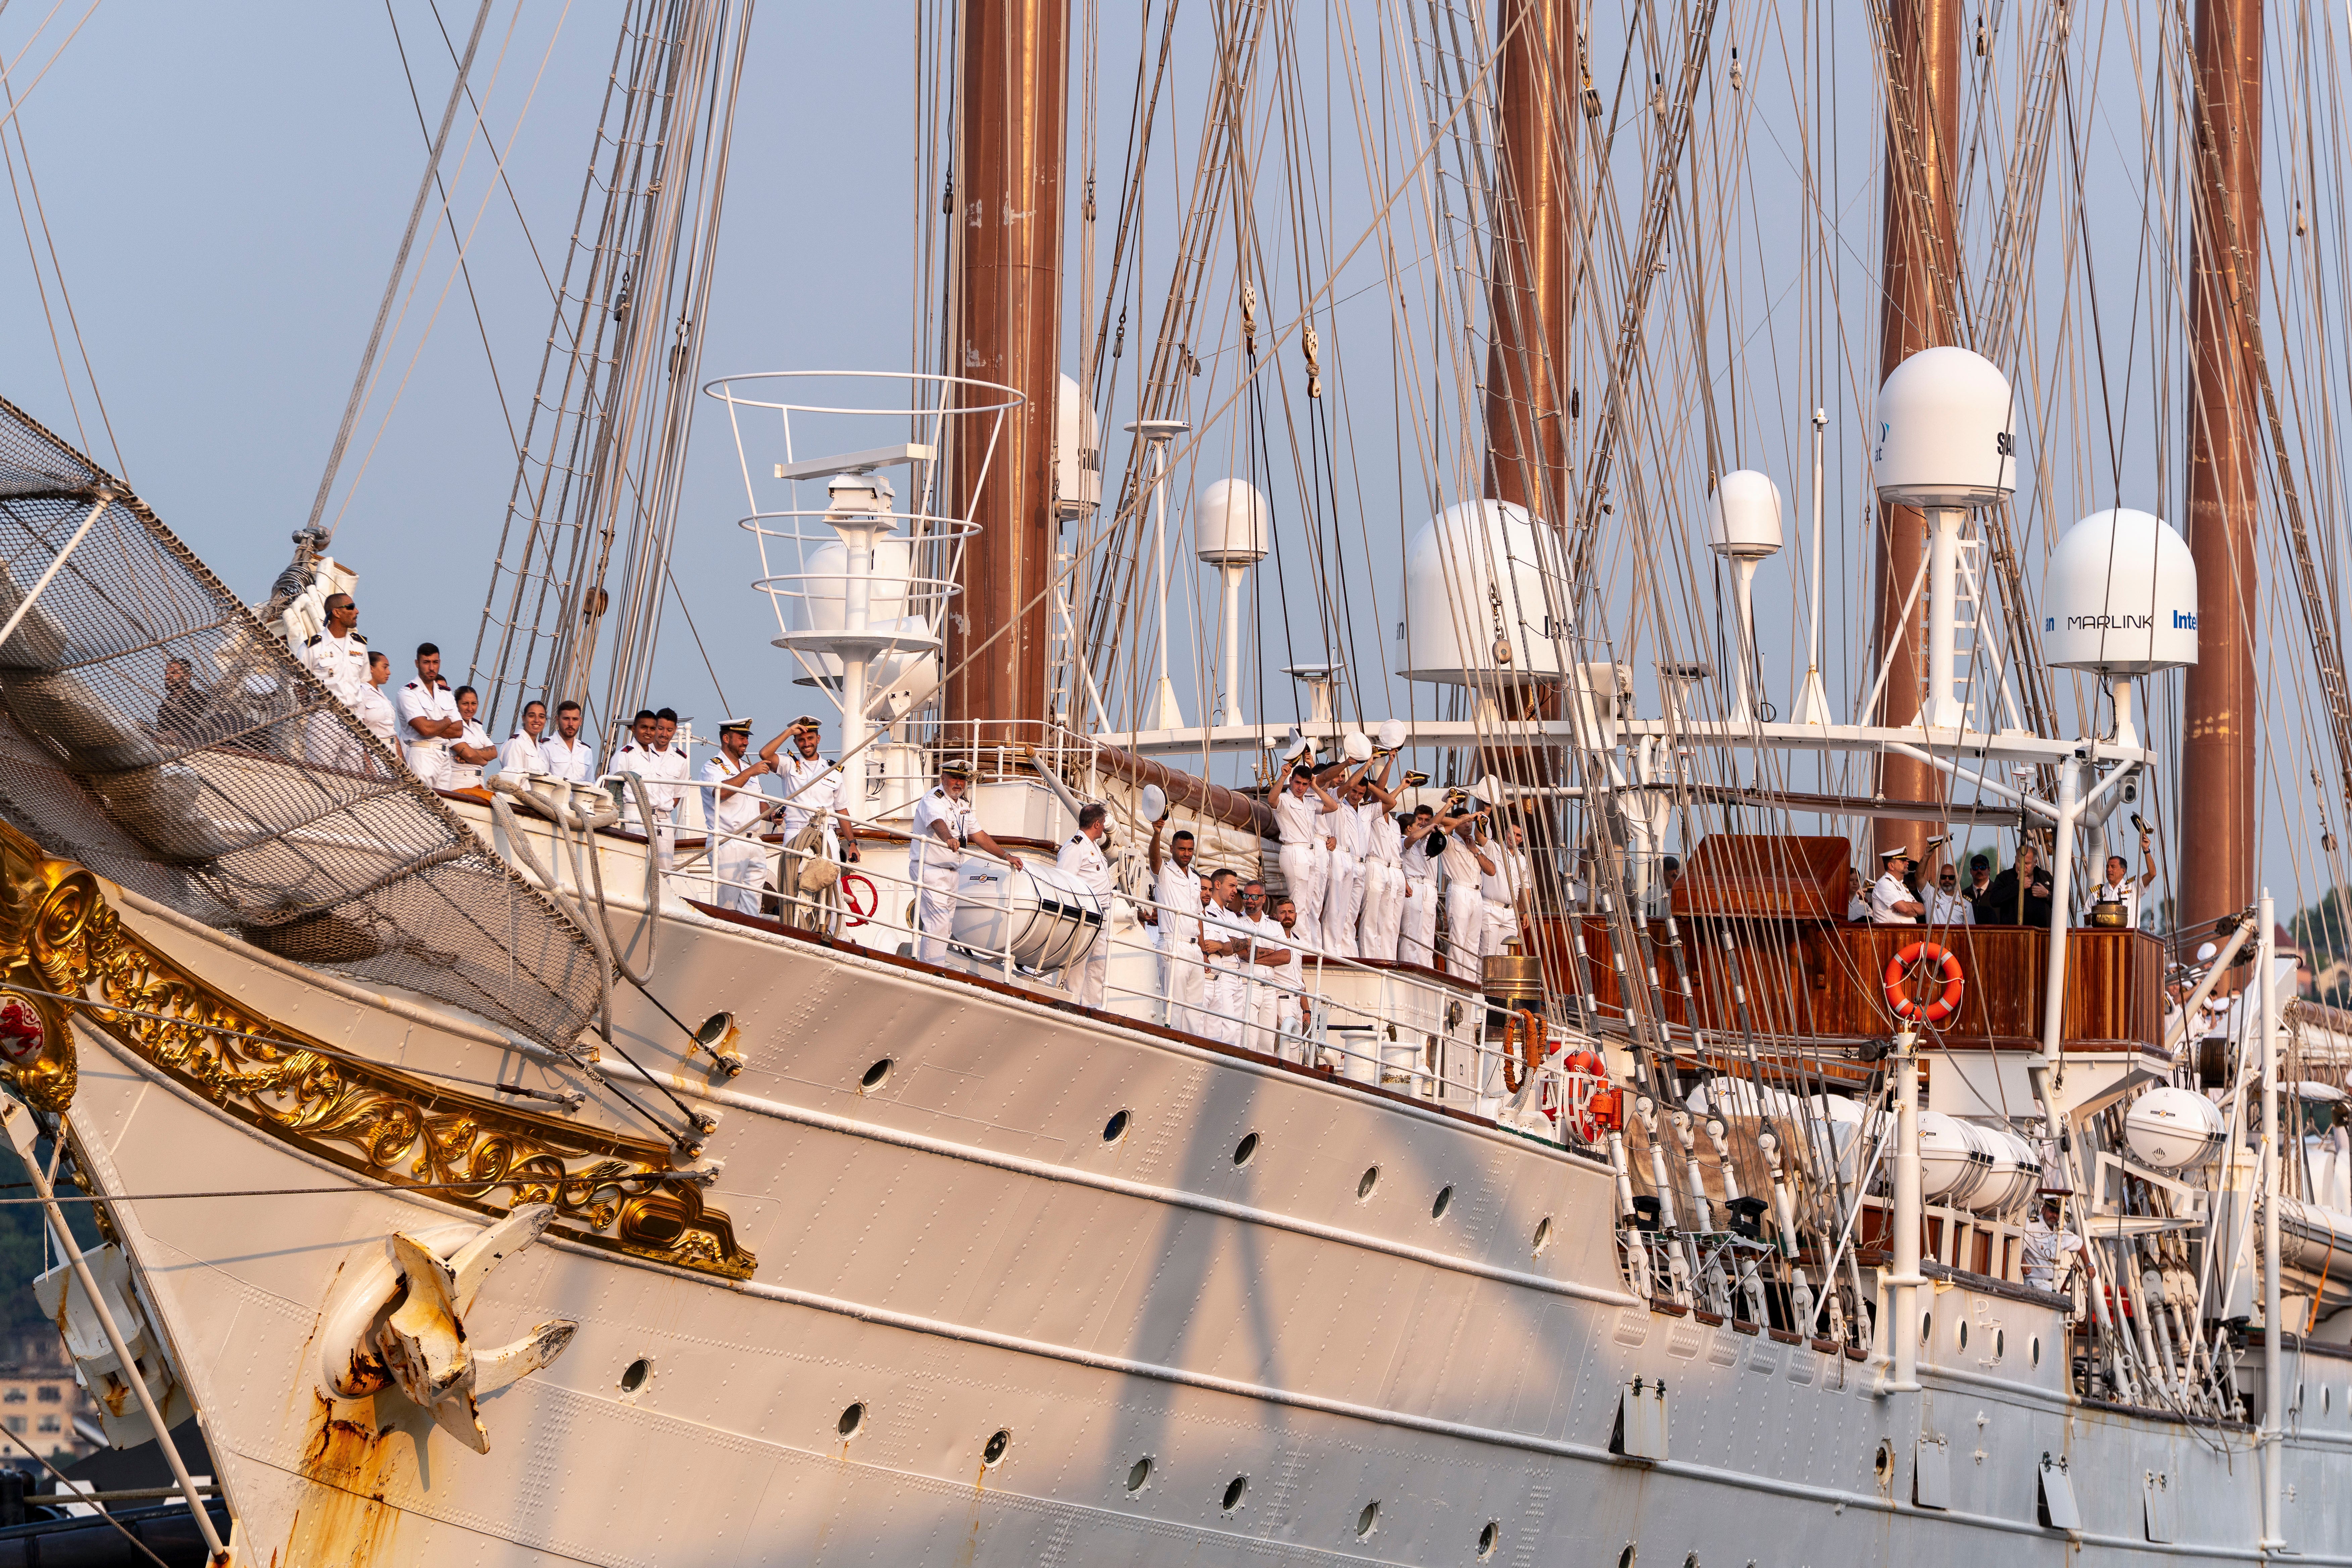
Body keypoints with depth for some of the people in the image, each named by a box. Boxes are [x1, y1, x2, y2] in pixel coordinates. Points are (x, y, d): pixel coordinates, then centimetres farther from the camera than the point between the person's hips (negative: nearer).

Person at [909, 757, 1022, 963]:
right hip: (929, 869, -9)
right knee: (937, 924, -17)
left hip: (951, 872, 9)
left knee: (946, 928, 9)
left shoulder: (963, 806, 15)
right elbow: (938, 822, -35)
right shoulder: (933, 800, -14)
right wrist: (948, 839, -57)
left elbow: (978, 834, 20)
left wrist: (1005, 856, 15)